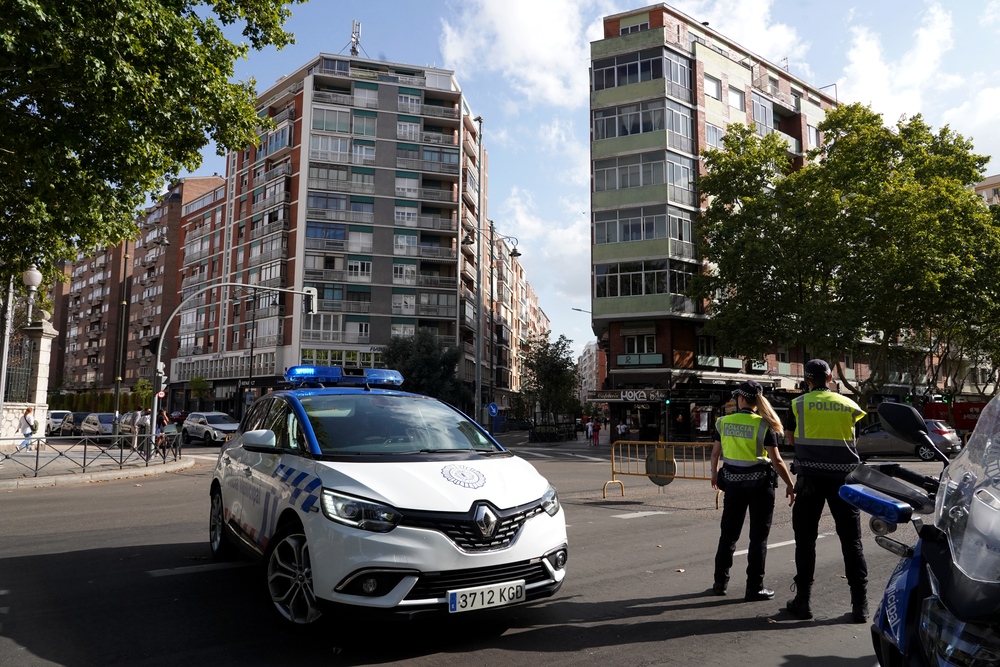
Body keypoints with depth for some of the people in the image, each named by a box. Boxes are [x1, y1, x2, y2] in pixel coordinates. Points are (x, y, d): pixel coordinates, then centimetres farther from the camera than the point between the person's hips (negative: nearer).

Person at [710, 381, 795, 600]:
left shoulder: (723, 422, -2)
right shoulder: (763, 425, -11)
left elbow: (715, 453, 6)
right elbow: (776, 461, -12)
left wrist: (714, 474, 23)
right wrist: (790, 485, -1)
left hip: (733, 481, 3)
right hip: (759, 483, -3)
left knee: (729, 533, 15)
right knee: (758, 536, 6)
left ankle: (720, 582, 20)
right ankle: (755, 588, 8)